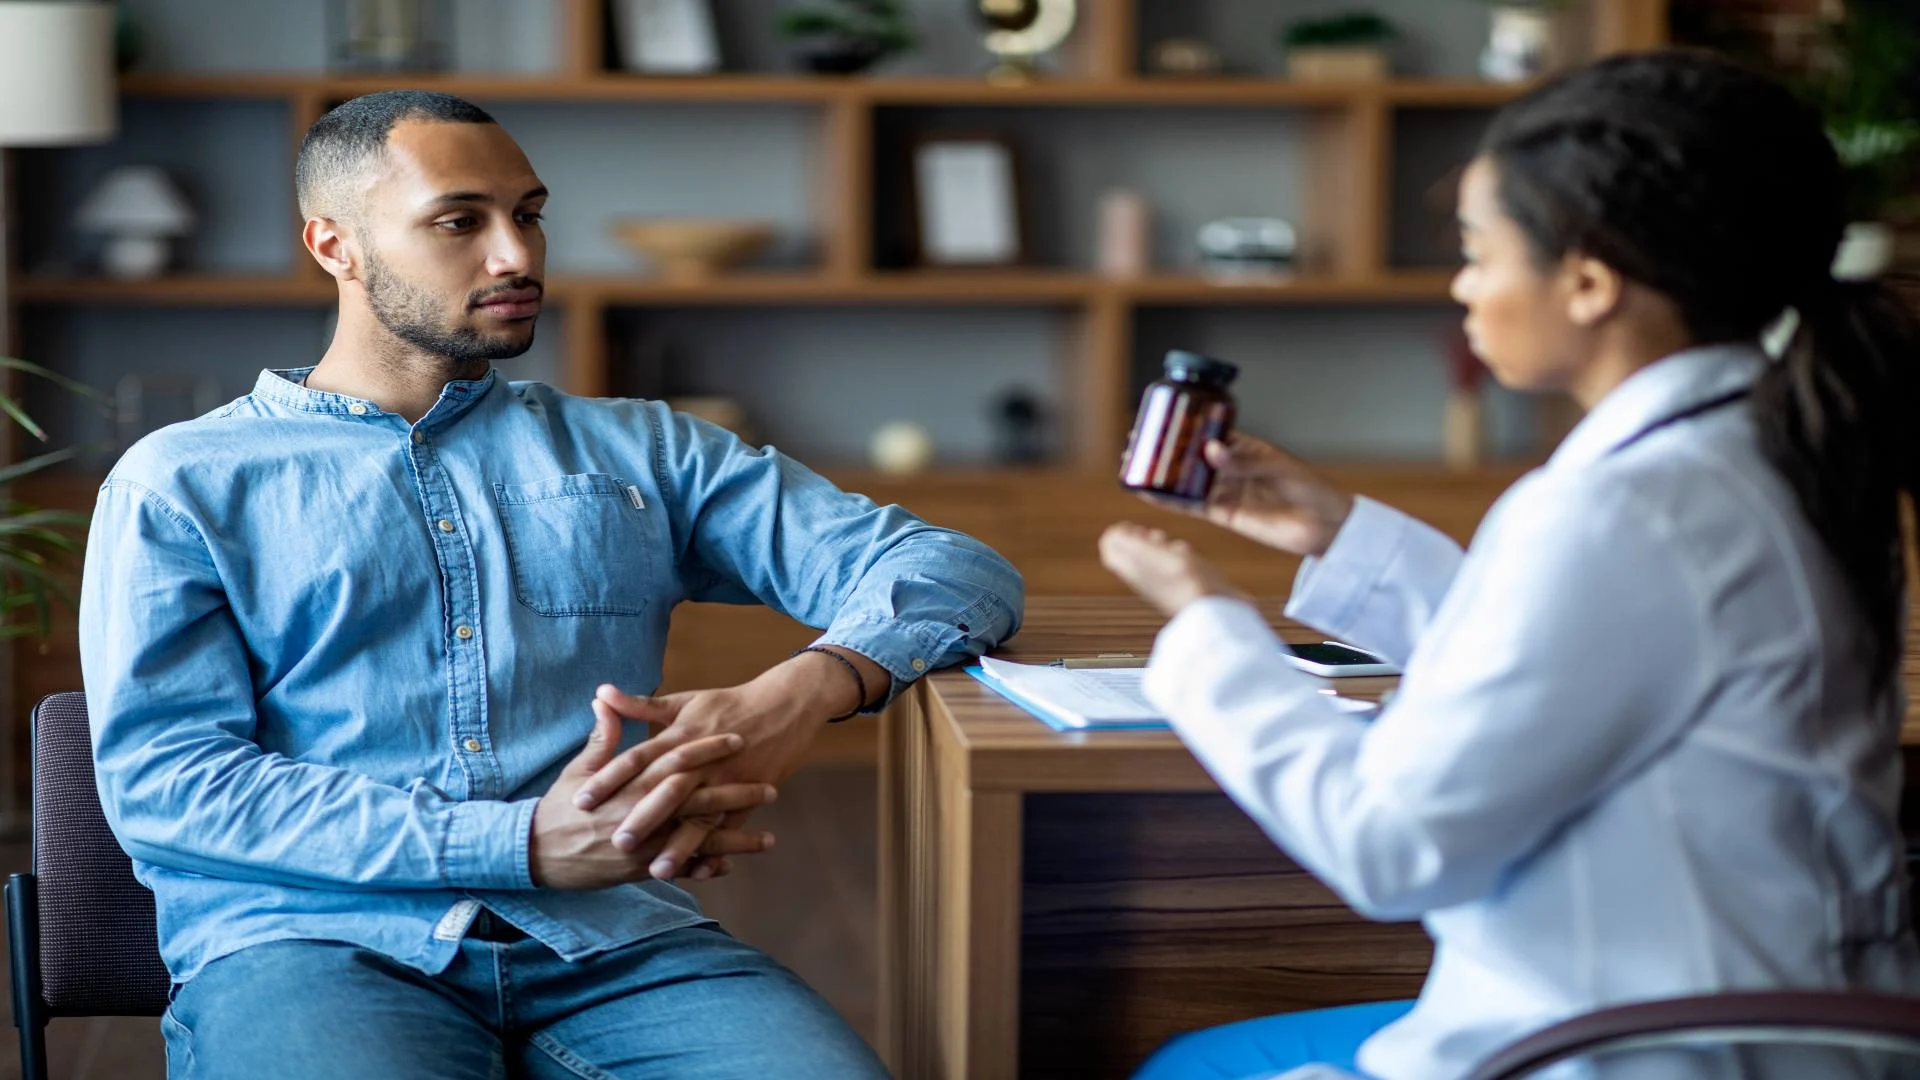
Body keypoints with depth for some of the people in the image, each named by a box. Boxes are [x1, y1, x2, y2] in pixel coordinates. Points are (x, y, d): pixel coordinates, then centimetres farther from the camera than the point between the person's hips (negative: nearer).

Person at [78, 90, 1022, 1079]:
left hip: (613, 941, 3)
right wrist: (530, 843, -13)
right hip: (316, 942, -2)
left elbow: (953, 567, 14)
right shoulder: (179, 481, 13)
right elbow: (158, 782, -1)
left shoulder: (634, 451, 21)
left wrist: (804, 692, -12)